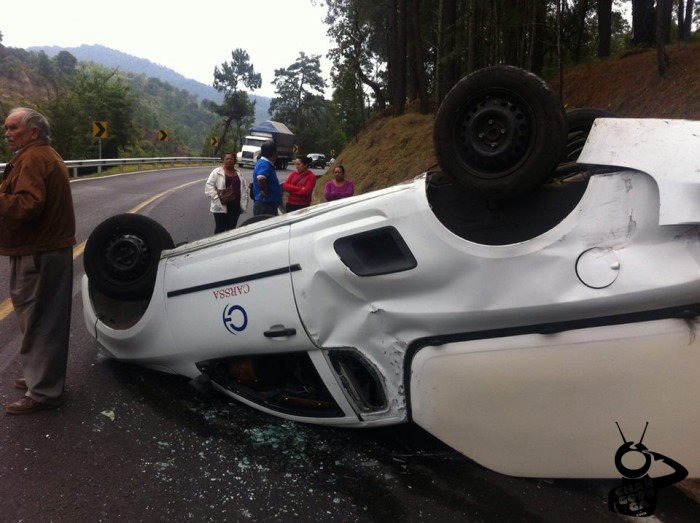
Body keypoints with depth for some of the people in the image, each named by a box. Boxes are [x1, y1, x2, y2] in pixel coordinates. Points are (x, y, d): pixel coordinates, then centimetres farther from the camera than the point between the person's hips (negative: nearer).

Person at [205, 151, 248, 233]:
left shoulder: (239, 174, 14)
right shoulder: (217, 172, -1)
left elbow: (244, 187, 16)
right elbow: (209, 186, -6)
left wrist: (244, 201, 3)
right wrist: (218, 198, -17)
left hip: (235, 206, 4)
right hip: (221, 206, -4)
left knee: (231, 229, 9)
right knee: (220, 229, -3)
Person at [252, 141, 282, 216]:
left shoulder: (267, 164, 14)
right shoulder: (265, 165, -18)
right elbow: (261, 178, -38)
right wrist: (265, 192, -25)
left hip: (268, 204, 10)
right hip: (265, 205, -10)